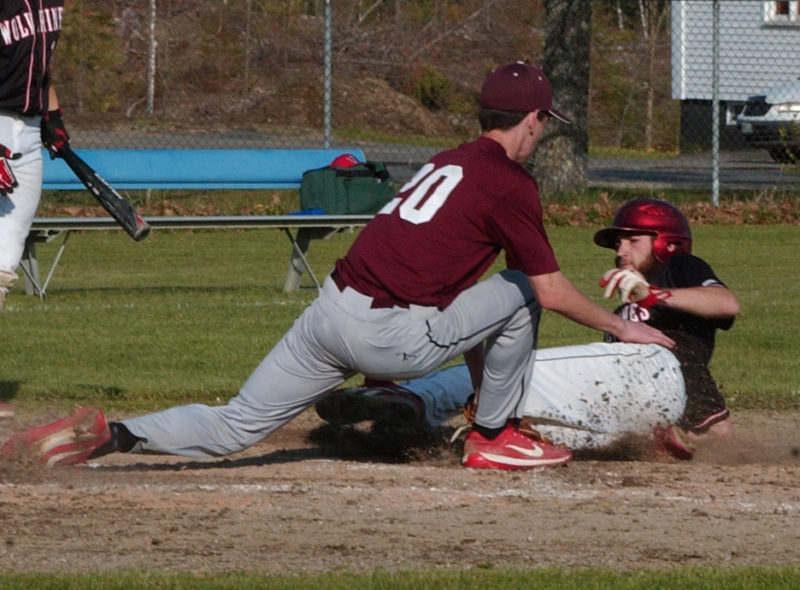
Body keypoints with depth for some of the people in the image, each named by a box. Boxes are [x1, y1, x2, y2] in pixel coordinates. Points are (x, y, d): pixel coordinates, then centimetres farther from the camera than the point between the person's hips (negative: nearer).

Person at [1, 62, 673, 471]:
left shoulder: (448, 161, 23)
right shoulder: (511, 184, -2)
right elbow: (552, 291, 0)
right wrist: (621, 327, 15)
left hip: (330, 311, 7)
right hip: (390, 337, -7)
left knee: (233, 428, 7)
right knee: (517, 291, 9)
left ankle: (113, 436, -13)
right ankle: (492, 439, 15)